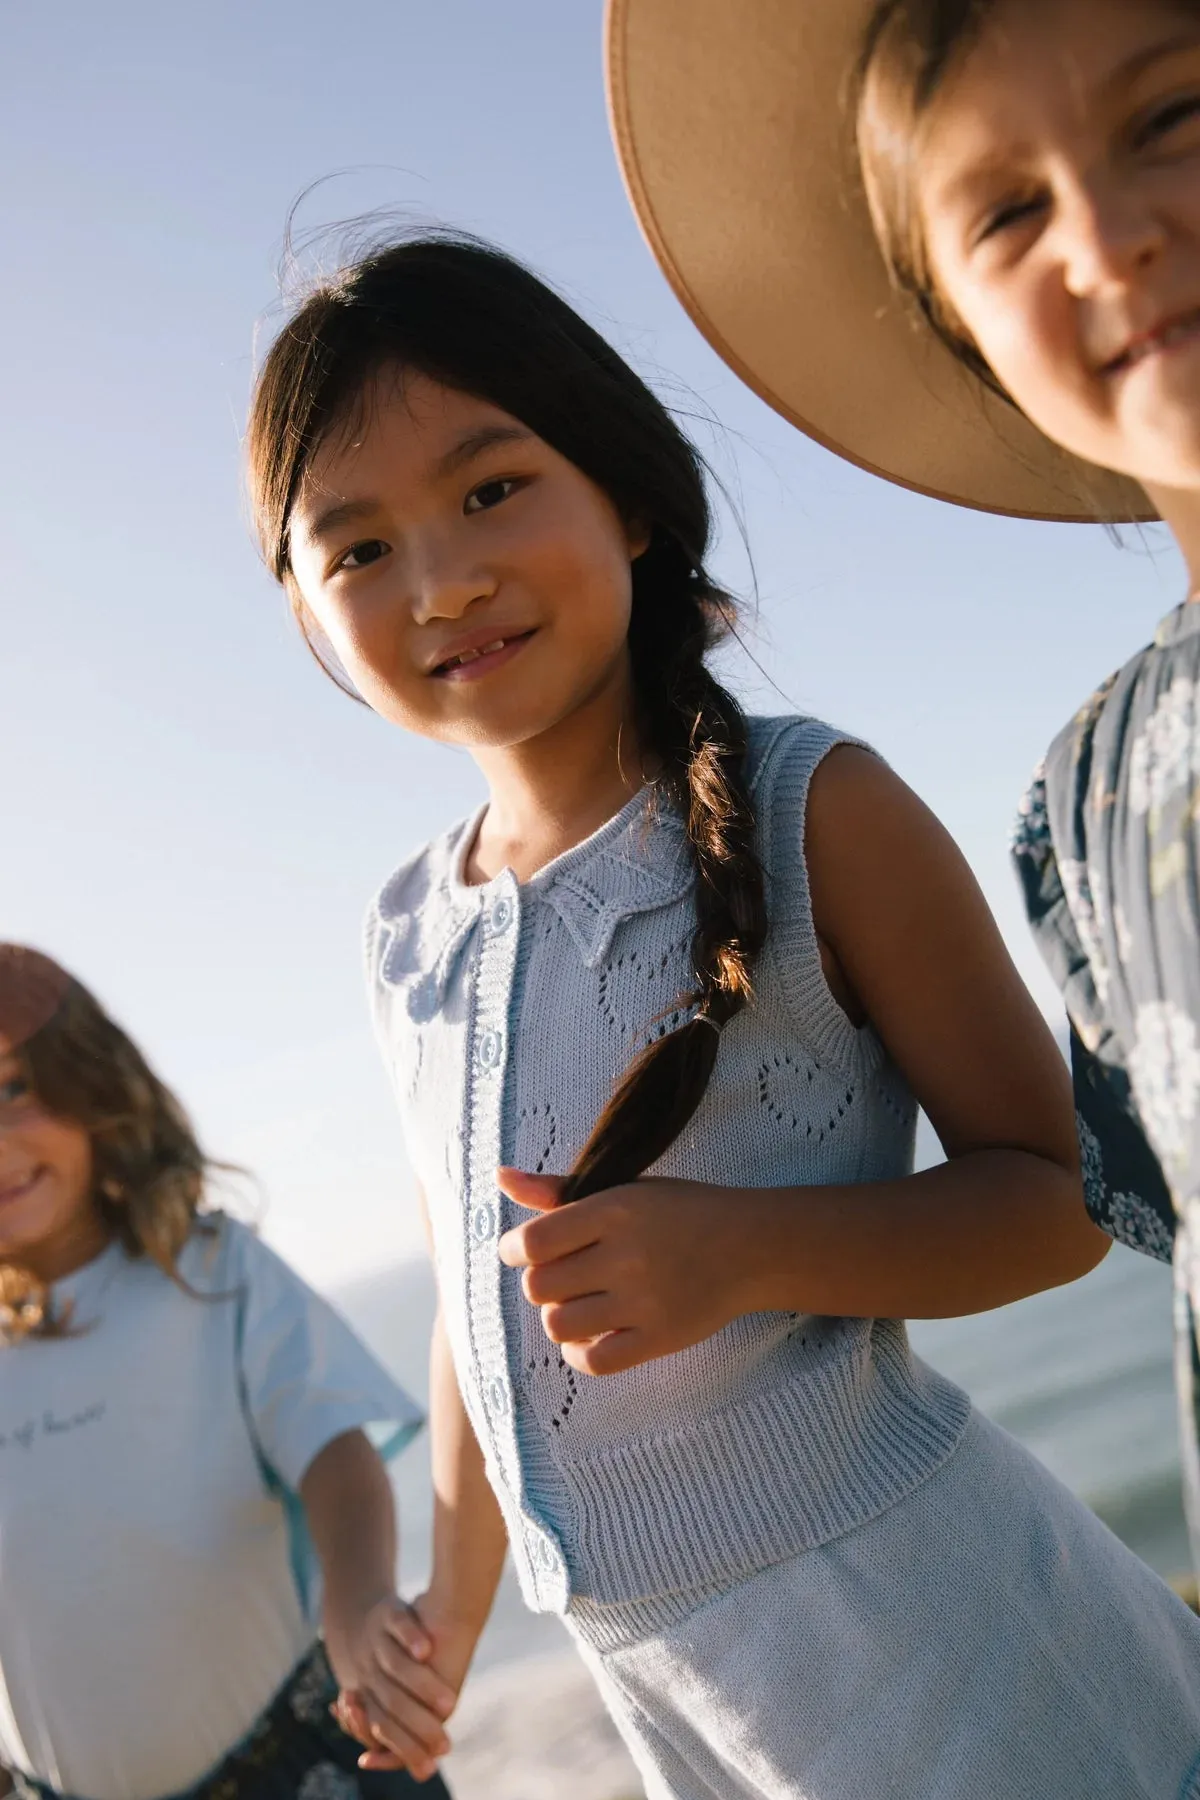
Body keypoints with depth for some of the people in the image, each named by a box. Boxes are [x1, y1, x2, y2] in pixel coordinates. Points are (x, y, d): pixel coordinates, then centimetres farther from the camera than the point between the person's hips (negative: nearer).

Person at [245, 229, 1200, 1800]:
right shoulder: (409, 939, 3)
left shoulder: (814, 814, -14)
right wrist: (452, 1604, 19)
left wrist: (746, 1252, -25)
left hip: (920, 1616, -5)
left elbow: (1058, 1195, -10)